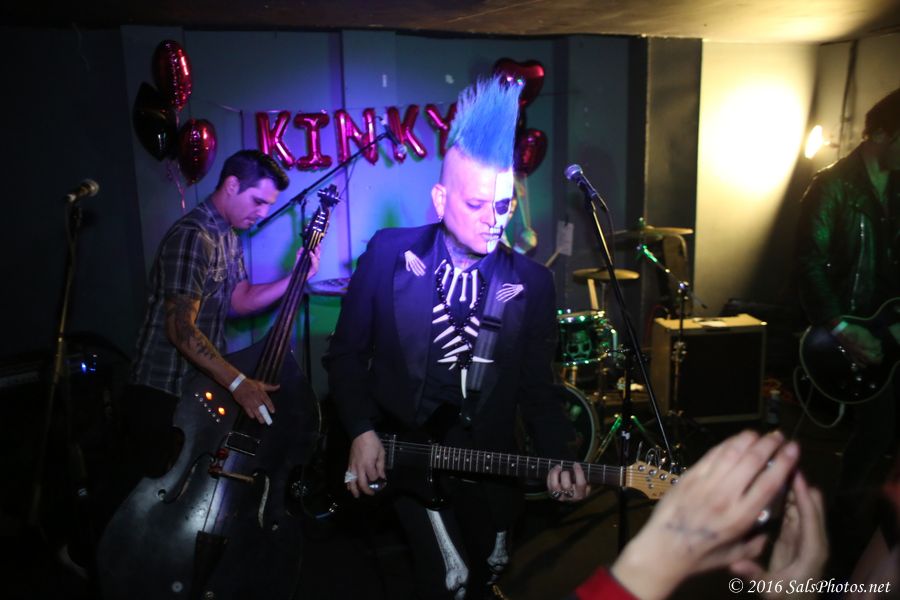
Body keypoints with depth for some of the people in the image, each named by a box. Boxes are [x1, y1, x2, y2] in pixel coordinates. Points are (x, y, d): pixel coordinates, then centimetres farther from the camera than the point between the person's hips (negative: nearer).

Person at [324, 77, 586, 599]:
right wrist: (362, 431, -13)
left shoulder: (532, 282, -6)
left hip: (488, 457, 3)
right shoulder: (390, 254, -9)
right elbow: (347, 351, -3)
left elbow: (537, 385, -1)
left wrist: (559, 455, -16)